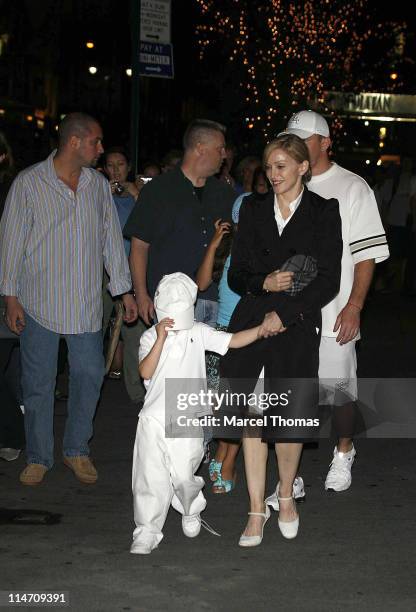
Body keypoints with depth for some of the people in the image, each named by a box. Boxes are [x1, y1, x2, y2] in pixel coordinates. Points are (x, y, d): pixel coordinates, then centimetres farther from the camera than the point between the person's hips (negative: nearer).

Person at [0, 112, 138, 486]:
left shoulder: (99, 185, 8)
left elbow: (112, 240, 13)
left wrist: (125, 291, 10)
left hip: (86, 306, 4)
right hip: (39, 304, -3)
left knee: (89, 376, 4)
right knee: (38, 382, 3)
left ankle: (77, 450, 21)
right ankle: (39, 457, 17)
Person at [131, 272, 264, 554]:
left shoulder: (199, 333, 6)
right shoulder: (151, 337, 1)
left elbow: (233, 341, 2)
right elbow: (145, 372, -13)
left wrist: (262, 330, -11)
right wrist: (161, 339, -20)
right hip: (155, 418, 0)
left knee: (183, 475, -1)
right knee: (151, 475, 0)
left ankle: (192, 512, 32)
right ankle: (147, 531, 10)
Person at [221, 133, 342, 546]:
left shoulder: (323, 212, 1)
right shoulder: (253, 209, 11)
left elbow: (328, 281, -4)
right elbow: (236, 275, 10)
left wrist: (285, 314, -12)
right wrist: (264, 283, -11)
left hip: (296, 327, -3)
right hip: (250, 322, 3)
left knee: (288, 420, -6)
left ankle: (286, 495, 21)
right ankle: (256, 510, 13)